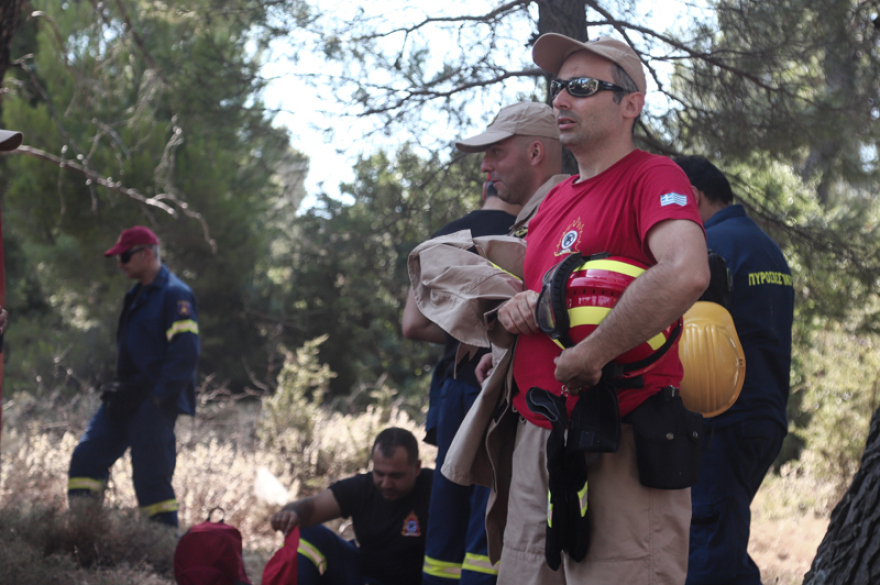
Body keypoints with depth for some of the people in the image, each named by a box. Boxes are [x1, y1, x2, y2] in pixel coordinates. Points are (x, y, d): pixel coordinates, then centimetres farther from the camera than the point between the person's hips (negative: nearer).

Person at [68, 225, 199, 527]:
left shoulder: (175, 295, -12)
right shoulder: (138, 295, 18)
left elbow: (185, 353, -19)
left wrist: (158, 398, -20)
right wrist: (119, 390, 15)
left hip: (154, 404, -9)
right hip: (126, 400, 9)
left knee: (152, 479, -6)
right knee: (86, 458, 1)